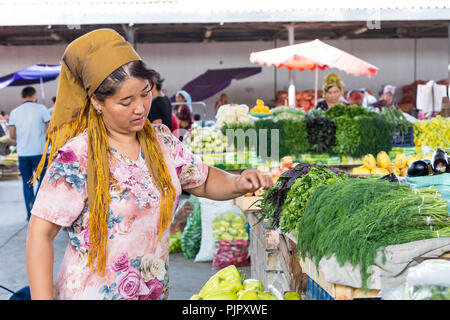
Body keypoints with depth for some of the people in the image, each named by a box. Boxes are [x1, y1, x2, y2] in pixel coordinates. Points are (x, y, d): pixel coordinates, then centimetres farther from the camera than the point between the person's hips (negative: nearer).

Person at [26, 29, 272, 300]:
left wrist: (239, 183, -8)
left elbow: (204, 181, 13)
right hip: (91, 292, -6)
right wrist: (43, 298, -23)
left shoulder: (162, 141, 0)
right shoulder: (76, 158, -18)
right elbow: (40, 235, -16)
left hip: (155, 291, 6)